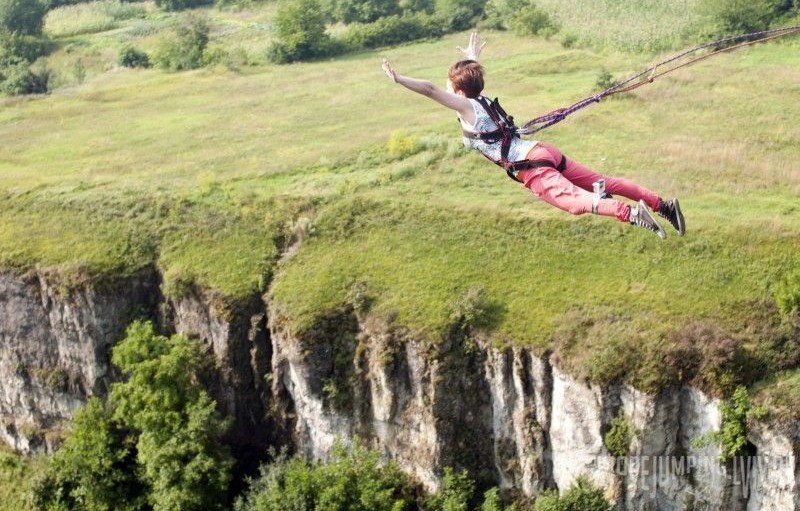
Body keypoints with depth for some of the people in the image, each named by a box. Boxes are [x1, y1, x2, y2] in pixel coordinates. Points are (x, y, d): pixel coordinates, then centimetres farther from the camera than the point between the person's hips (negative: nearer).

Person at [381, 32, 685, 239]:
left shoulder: (466, 107, 0)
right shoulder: (482, 99, 22)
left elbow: (430, 90, -11)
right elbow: (470, 77, 46)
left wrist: (398, 79, -9)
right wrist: (472, 59, 63)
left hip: (531, 168, -9)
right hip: (543, 151, 9)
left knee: (575, 200, -27)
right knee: (602, 182, 8)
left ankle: (631, 214, -48)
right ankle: (663, 205, 4)